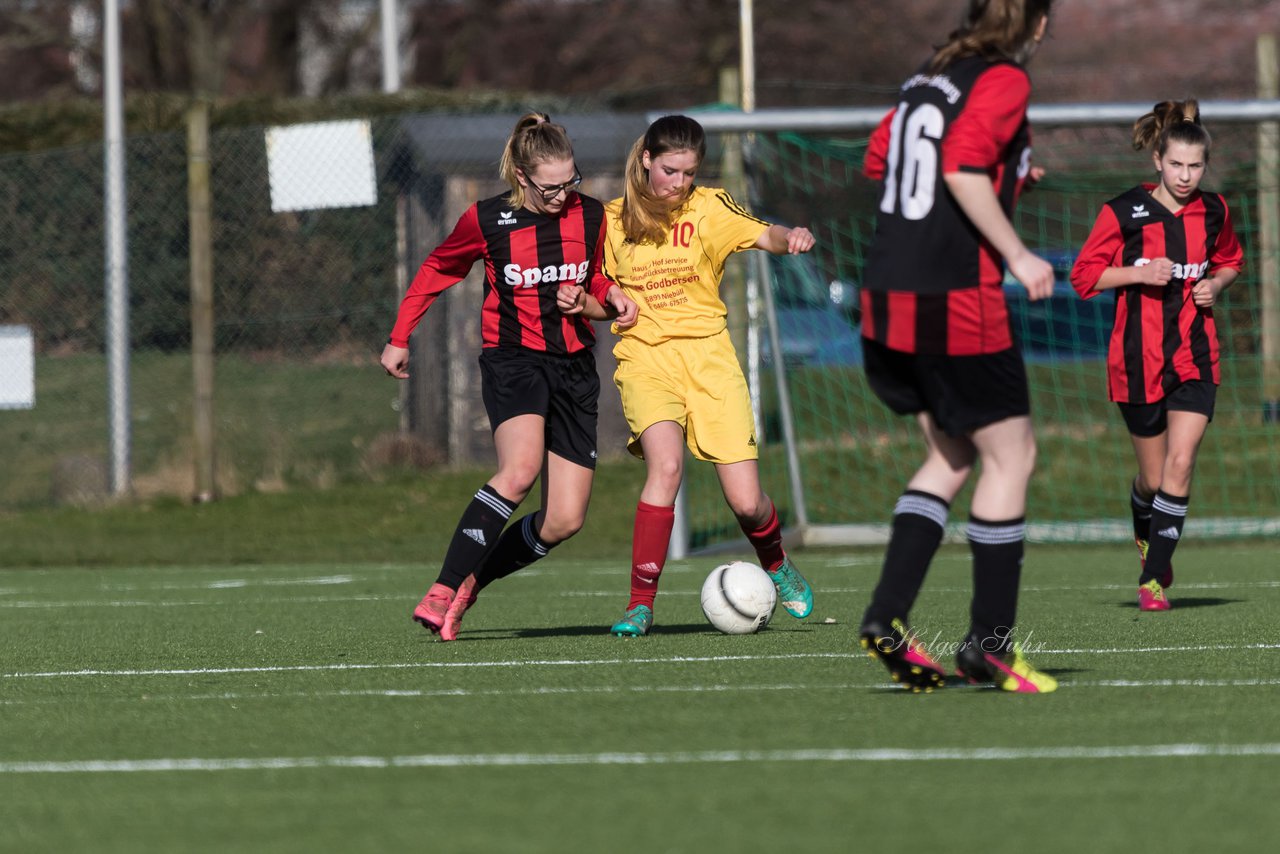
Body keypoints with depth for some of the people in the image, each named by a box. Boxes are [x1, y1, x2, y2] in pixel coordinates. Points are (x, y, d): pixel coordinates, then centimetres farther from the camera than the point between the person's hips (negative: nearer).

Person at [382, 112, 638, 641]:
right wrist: (399, 339, 12)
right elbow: (437, 270, 12)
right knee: (520, 471, -32)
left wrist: (598, 302, -1)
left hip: (573, 367, 4)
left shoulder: (591, 217, 3)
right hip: (512, 359, -4)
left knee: (565, 520, -6)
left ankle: (471, 581, 14)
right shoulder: (487, 221, -5)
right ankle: (442, 593, -31)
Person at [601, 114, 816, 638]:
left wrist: (791, 237, -39)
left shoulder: (708, 208, 0)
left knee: (746, 502, -4)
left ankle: (776, 564, 32)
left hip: (707, 354, 0)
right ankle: (641, 604, -20)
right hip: (644, 358, 0)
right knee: (666, 464, -28)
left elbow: (764, 236, -17)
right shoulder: (615, 220, 6)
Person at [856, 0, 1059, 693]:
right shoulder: (1005, 82, -10)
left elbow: (877, 162, 21)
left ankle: (887, 617, 6)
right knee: (1009, 454, 5)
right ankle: (989, 642, 7)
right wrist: (1016, 255, -16)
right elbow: (962, 169, -22)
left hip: (886, 299, 8)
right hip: (957, 304, -8)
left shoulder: (928, 77, 13)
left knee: (952, 455, 18)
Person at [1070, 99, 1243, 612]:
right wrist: (1139, 273, -17)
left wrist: (1216, 284, 1)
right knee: (1153, 475, 7)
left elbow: (1229, 261, 23)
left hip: (1195, 357, 2)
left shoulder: (1212, 212, 4)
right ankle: (1146, 534, 42)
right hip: (1139, 358, -2)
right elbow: (1084, 275, -3)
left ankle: (1155, 578, -8)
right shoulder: (1124, 213, -7)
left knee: (1181, 463, -14)